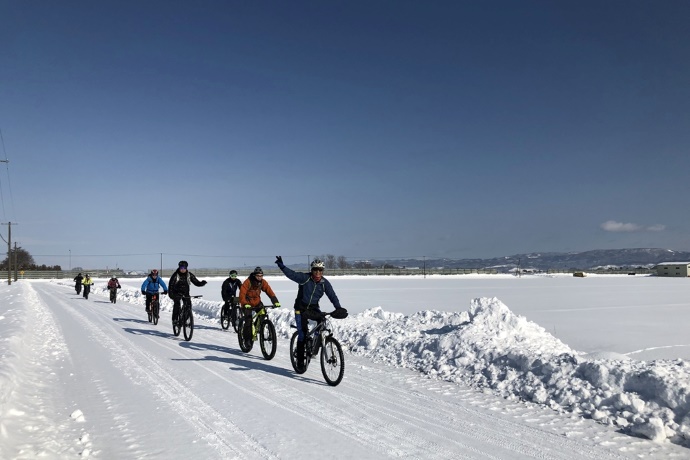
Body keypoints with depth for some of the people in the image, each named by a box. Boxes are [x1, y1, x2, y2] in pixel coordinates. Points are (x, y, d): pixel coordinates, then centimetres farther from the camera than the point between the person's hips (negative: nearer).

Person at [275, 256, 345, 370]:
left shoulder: (325, 283, -6)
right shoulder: (304, 278, -15)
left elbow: (332, 295, -11)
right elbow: (291, 274, -23)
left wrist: (338, 307, -26)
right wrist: (281, 265, -38)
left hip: (313, 308, 3)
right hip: (301, 308, -3)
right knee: (302, 334, -8)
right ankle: (300, 360, 4)